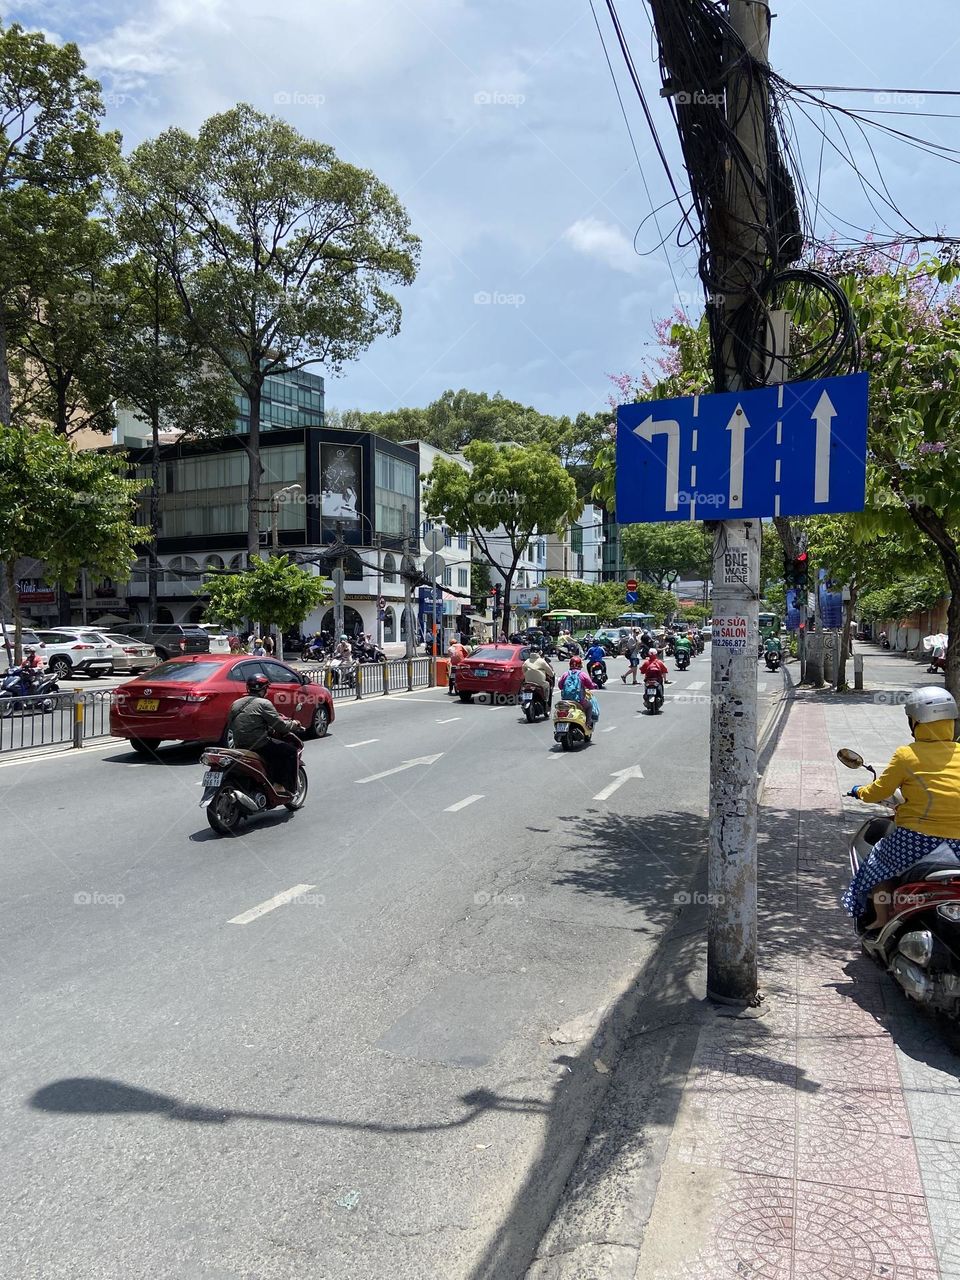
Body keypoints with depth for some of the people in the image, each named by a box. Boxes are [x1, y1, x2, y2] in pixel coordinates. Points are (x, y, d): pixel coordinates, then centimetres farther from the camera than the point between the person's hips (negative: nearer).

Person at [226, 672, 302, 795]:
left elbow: (229, 726, 22)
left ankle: (276, 783, 31)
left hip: (238, 745, 8)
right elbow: (280, 725, -11)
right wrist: (293, 725, 8)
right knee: (291, 751, 3)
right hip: (258, 745, -8)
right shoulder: (263, 703, -8)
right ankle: (289, 789, -2)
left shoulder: (236, 704, 14)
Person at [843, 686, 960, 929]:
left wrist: (859, 792, 23)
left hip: (916, 841, -3)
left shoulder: (907, 755, -8)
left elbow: (880, 791, 2)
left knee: (879, 862, 23)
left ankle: (883, 920, 25)